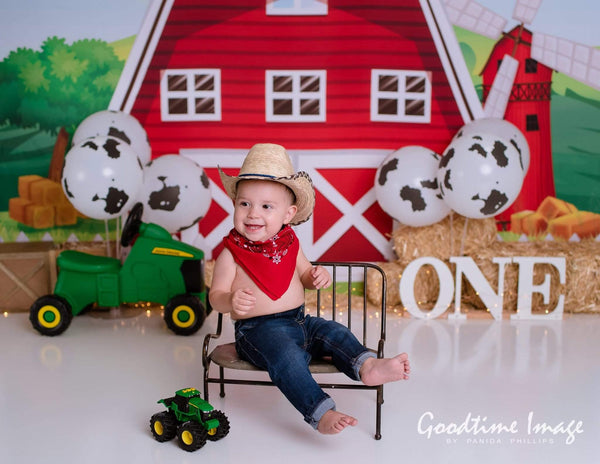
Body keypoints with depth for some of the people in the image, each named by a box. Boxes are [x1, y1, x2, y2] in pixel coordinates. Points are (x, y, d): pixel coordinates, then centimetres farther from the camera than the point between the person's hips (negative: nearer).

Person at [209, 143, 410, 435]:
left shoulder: (289, 243, 7)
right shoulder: (232, 253, -8)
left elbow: (303, 274, 20)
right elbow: (215, 296, -9)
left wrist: (317, 276, -5)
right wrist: (231, 301, -33)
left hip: (299, 320, 6)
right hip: (257, 329, -6)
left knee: (333, 332, -10)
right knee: (285, 355, -30)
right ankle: (321, 414, -33)